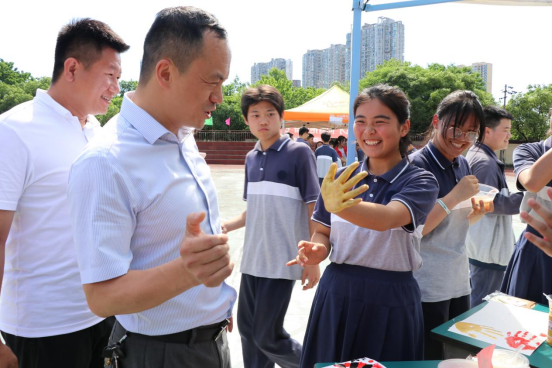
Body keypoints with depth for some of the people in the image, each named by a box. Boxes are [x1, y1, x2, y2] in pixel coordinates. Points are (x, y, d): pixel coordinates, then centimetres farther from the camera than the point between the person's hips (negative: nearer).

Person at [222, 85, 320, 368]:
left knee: (267, 336, 0)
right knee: (247, 330, 13)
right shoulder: (251, 158, 8)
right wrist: (224, 227, 5)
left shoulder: (298, 152, -9)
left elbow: (314, 208, -9)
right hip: (252, 260, 6)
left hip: (282, 261, -6)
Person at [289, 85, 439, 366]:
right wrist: (317, 249, -14)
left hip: (391, 299, -3)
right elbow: (323, 233, 9)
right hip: (336, 293, 4)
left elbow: (387, 219, -29)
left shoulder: (420, 181, -9)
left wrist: (339, 206, -48)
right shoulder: (341, 178, 2)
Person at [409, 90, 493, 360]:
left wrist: (480, 211, -3)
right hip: (427, 288, -7)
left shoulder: (463, 165, 6)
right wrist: (455, 195, -25)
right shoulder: (417, 165, -17)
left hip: (459, 281, 8)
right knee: (430, 358, 9)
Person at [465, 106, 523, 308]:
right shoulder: (484, 162, -19)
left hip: (480, 244, 11)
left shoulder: (477, 155, 13)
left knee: (476, 303, 20)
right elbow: (492, 203, -21)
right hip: (488, 249, -11)